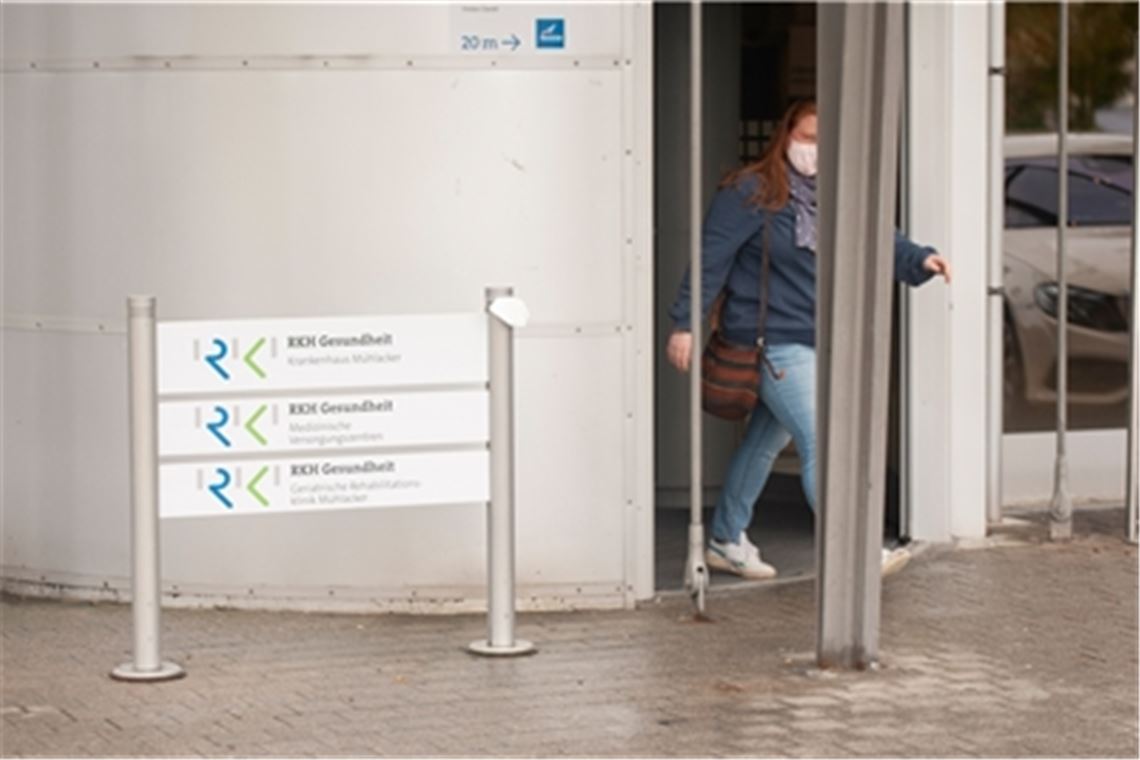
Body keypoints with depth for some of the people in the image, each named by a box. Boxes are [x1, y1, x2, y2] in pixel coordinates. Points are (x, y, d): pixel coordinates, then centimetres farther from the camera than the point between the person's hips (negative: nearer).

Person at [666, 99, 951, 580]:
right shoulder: (750, 193, -11)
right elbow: (711, 258, -12)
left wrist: (918, 259, -14)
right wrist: (684, 323, -14)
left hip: (819, 342, 8)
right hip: (775, 342, -8)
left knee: (765, 441, 17)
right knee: (820, 442, -15)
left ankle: (726, 541, 29)